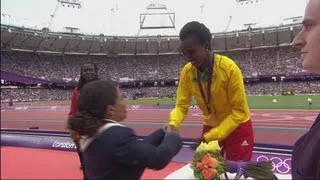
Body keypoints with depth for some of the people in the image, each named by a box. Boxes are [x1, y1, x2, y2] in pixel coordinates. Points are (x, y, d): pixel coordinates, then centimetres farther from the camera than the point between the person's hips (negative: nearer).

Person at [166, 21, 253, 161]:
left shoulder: (229, 68, -26)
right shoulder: (186, 72, -13)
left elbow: (240, 111, -23)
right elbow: (181, 106, -9)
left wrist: (211, 136, -28)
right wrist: (173, 123, -30)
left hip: (237, 127, -3)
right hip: (210, 126, 4)